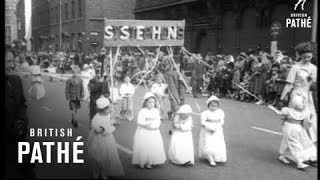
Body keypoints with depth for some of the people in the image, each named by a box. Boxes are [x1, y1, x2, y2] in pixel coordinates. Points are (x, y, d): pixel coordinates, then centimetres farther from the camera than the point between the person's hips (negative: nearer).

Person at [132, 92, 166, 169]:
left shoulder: (156, 111, 6)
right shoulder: (142, 111, -8)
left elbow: (158, 121, 3)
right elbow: (139, 121, -15)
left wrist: (154, 126, -16)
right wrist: (146, 124, -28)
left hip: (154, 133, 4)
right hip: (143, 132, -4)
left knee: (153, 147, 5)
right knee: (142, 147, 1)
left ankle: (149, 162, 18)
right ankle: (141, 162, 16)